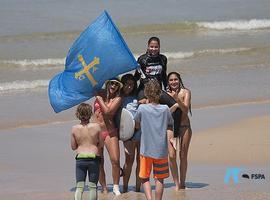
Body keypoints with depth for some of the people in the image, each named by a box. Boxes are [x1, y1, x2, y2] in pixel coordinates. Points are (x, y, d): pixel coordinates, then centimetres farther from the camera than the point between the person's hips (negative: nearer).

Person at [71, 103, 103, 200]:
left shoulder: (74, 129, -3)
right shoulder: (96, 126, -6)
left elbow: (73, 147, 4)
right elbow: (101, 144, 3)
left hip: (80, 158, 1)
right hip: (93, 158, -1)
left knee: (79, 187, 2)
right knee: (93, 186, 9)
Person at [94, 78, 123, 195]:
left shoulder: (117, 98, -3)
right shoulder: (100, 93, 6)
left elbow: (108, 111, -16)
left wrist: (99, 98, -9)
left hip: (110, 132, -2)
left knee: (115, 160, -10)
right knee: (99, 162, 3)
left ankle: (116, 187, 4)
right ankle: (104, 188, 15)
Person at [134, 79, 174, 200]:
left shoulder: (142, 108, -8)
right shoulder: (165, 109, -3)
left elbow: (137, 125, 8)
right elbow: (169, 128, 3)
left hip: (146, 149, -1)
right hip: (162, 150, 2)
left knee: (145, 178, 9)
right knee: (159, 179, 13)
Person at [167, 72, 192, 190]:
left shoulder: (186, 92, -2)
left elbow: (186, 110, -13)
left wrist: (177, 99, -24)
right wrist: (175, 105, -13)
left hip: (184, 127, -1)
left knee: (183, 156, 4)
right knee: (171, 156, -10)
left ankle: (182, 183, 17)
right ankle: (177, 184, -3)